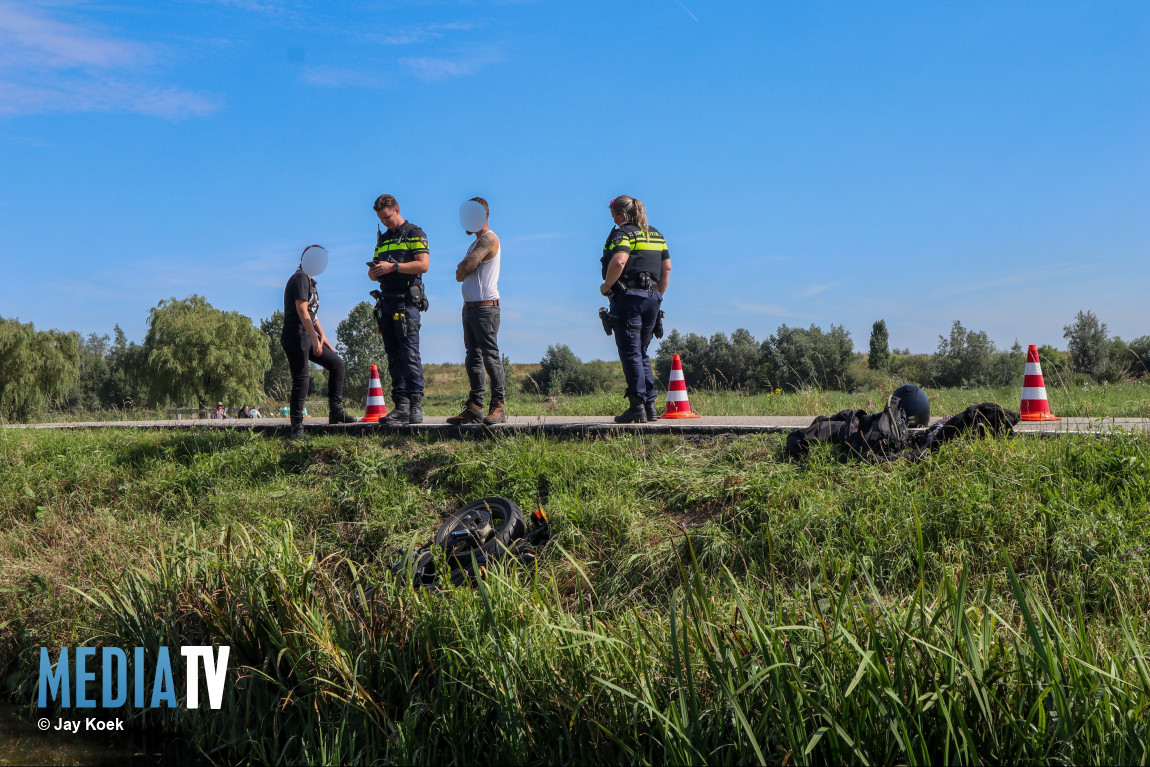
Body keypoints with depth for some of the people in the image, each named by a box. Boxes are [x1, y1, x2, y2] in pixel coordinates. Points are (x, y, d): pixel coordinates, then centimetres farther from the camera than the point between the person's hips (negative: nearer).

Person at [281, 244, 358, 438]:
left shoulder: (310, 281, 22)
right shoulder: (300, 278, -9)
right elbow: (301, 310, -18)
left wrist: (322, 335, 16)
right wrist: (315, 338, -21)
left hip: (308, 336, 10)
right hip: (296, 336, -10)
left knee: (336, 364, 8)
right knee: (301, 379, -10)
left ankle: (336, 411, 9)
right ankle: (297, 426, -7)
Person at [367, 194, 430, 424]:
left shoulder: (414, 234, 2)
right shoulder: (382, 238, 22)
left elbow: (423, 265, -11)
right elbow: (374, 273, 24)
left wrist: (393, 267, -16)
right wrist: (374, 271, 0)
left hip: (407, 302, -7)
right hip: (386, 302, 7)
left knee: (409, 354, -12)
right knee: (394, 357, 4)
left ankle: (416, 405, -11)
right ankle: (401, 406, 6)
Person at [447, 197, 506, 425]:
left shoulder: (489, 239, -8)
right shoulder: (477, 242, 23)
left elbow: (464, 268, -15)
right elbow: (460, 275, 20)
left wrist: (462, 268, 5)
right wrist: (464, 269, 0)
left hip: (485, 306, -10)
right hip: (470, 306, 10)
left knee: (491, 357, -10)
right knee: (474, 358, 8)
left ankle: (498, 407, -8)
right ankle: (474, 407, 10)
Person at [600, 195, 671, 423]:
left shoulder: (623, 233, -6)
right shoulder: (656, 234, 17)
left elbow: (619, 260, -23)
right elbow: (667, 267, 16)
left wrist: (606, 286, -11)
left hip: (628, 297, -7)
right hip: (652, 298, 7)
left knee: (630, 353, -4)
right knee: (642, 353, 15)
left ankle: (637, 407, -7)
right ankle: (650, 406, 13)